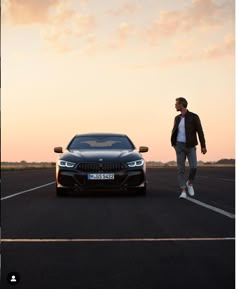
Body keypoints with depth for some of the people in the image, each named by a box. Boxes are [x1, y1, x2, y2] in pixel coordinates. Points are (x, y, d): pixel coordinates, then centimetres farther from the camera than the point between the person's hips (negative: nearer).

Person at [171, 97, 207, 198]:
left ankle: (189, 183, 14)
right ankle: (183, 191, -3)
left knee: (193, 167, -14)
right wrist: (173, 142, 3)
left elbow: (200, 131, -5)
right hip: (180, 145, 3)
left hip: (190, 146, -3)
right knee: (181, 169, -4)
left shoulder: (194, 117, -5)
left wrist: (203, 146, -8)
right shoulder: (177, 118, 8)